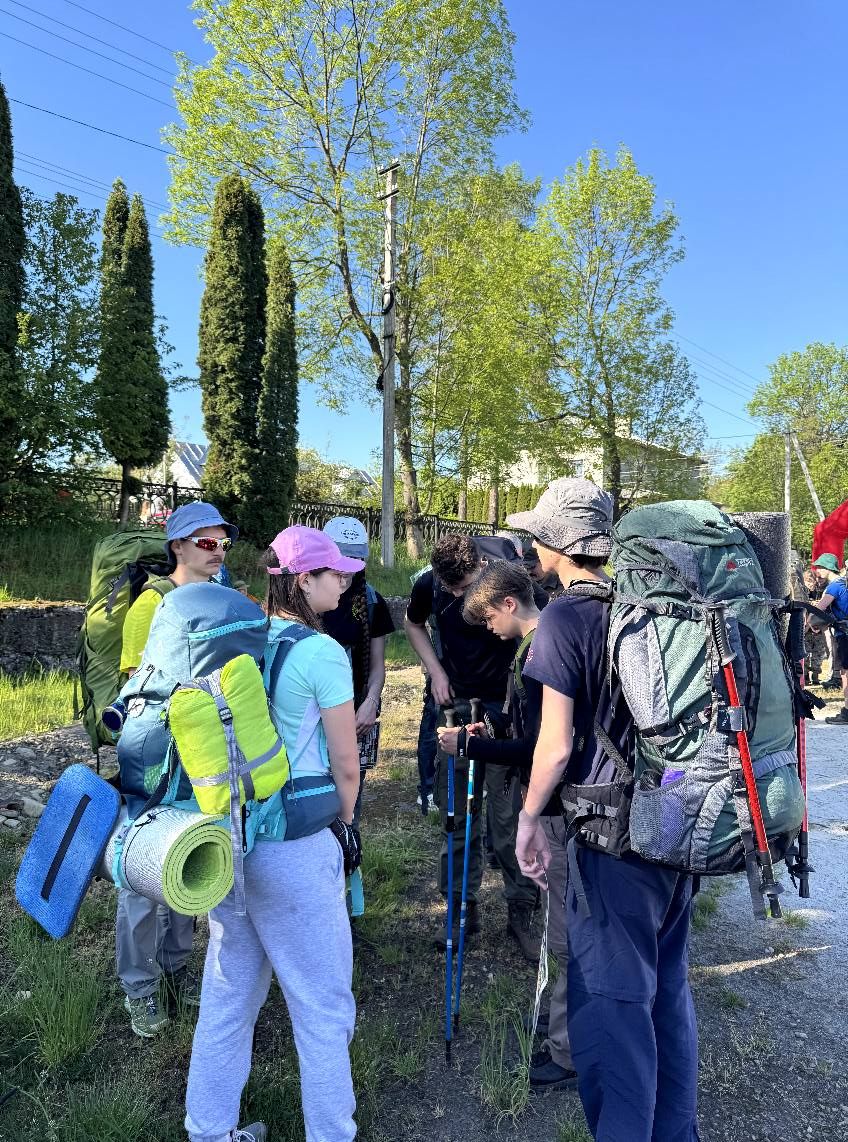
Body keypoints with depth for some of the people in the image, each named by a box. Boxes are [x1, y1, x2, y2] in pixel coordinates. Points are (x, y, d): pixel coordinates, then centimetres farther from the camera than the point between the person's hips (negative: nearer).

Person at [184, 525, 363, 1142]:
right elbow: (346, 766, -12)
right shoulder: (322, 653, -16)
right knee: (323, 1005, 11)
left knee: (229, 991, 23)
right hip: (294, 846, -7)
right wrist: (344, 825, 7)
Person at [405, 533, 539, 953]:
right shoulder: (429, 585, -9)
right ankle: (463, 906, 25)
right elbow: (413, 623, 13)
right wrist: (436, 671, 0)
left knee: (508, 815, 1)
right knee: (455, 812, 10)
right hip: (455, 704, 4)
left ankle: (522, 907, 19)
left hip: (506, 708, -3)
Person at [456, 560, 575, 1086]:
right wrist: (492, 737, 13)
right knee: (571, 922, 23)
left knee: (568, 931, 2)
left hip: (562, 806, -10)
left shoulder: (537, 656, -22)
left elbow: (537, 748, -23)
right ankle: (569, 1015, 40)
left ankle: (571, 1053, 16)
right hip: (569, 799, 10)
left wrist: (470, 746, -15)